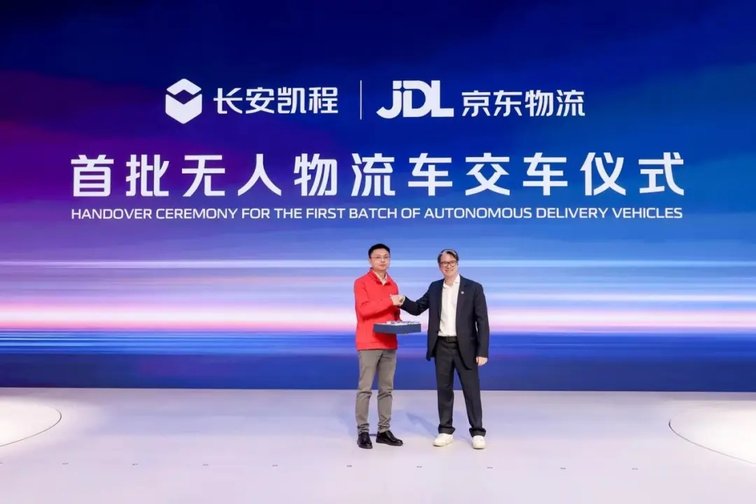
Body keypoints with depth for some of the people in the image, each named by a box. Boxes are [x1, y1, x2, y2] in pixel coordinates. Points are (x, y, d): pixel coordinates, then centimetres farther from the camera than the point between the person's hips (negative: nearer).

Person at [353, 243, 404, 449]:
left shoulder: (393, 285, 15)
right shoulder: (361, 283, -3)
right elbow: (364, 309, -16)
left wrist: (399, 321, -1)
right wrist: (389, 300, -19)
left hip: (389, 344, 6)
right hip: (368, 344, -5)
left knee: (387, 389, 8)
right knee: (365, 388, -3)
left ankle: (384, 430, 15)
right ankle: (363, 431, 4)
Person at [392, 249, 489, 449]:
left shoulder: (473, 288, -5)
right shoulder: (434, 288, 8)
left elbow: (482, 321, -7)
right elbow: (418, 308, 14)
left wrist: (482, 351, -13)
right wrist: (403, 301, -8)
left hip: (465, 347, -3)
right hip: (442, 346, 4)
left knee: (471, 390, 3)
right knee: (444, 389, 9)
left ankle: (477, 432, 13)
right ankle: (446, 431, 20)